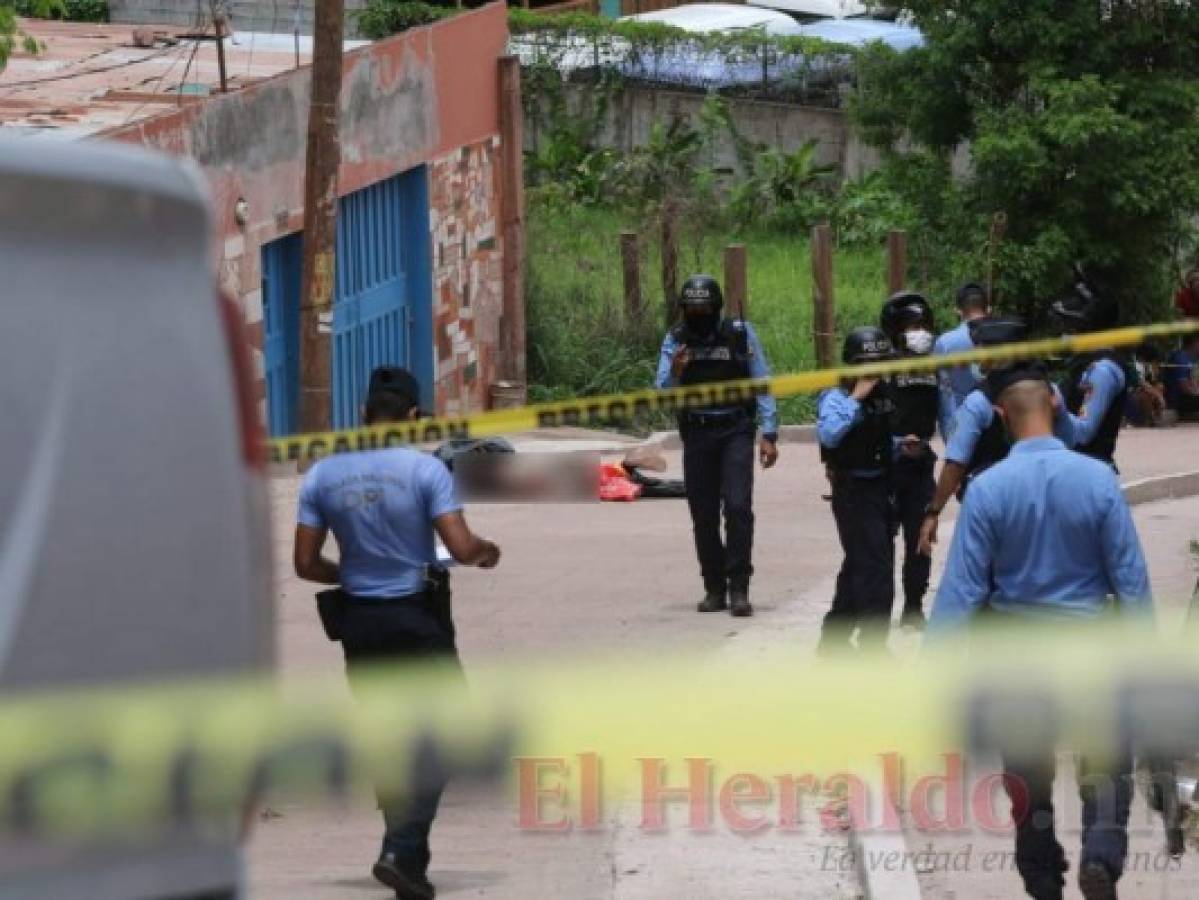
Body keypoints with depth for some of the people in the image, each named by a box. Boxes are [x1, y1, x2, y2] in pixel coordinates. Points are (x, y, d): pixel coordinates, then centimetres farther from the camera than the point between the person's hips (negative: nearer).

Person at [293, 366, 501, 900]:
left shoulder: (323, 476, 0)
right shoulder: (424, 470, -12)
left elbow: (306, 564, 0)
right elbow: (461, 547, -16)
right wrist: (486, 552, 6)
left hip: (359, 624, 4)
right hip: (417, 619, -4)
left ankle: (407, 855, 21)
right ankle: (403, 851, -12)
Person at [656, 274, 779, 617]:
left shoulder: (740, 334, -1)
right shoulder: (676, 340, 4)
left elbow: (762, 383, 1)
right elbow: (662, 393, -1)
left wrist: (769, 434, -6)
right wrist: (674, 374, -24)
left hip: (735, 431, -3)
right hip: (696, 434, 3)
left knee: (738, 506, -15)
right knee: (703, 515, 4)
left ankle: (738, 589, -14)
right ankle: (714, 589, 12)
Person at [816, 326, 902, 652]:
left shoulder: (884, 393, 9)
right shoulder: (838, 398, -16)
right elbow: (828, 434, -35)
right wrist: (856, 398, -30)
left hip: (882, 488, 9)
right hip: (854, 493, -9)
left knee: (858, 569, 18)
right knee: (875, 570, -11)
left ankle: (833, 639, 30)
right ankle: (873, 649, -8)